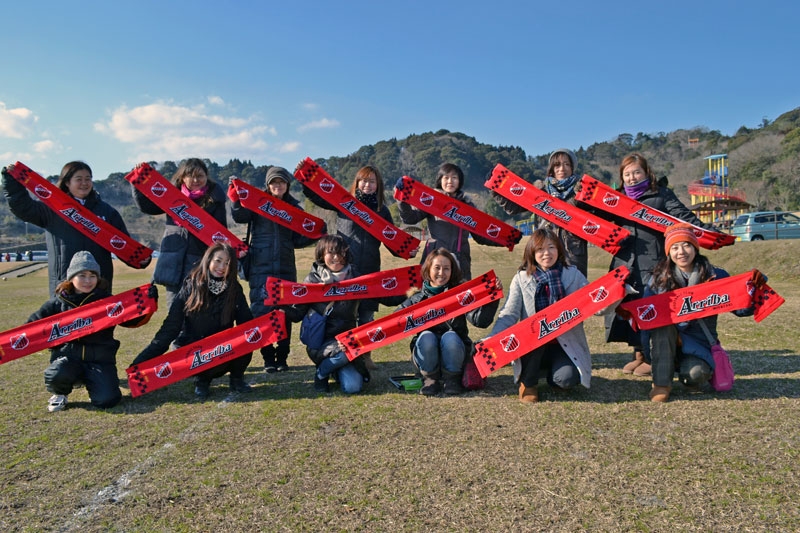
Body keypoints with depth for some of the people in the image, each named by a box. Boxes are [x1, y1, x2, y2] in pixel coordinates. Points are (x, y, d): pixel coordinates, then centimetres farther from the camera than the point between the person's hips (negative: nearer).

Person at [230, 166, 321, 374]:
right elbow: (240, 216, -16)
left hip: (286, 268, 2)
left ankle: (282, 356, 16)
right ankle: (268, 357, 10)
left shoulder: (294, 207, 11)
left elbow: (297, 240, 12)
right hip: (260, 267, -2)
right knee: (262, 311, -2)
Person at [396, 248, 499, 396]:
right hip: (425, 352, 1)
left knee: (450, 338, -31)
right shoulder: (418, 298, 2)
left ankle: (452, 379, -7)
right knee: (426, 337, -30)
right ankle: (430, 378, -6)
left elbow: (480, 320, -13)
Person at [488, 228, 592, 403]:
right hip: (532, 347, 0)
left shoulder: (573, 275, 1)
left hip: (566, 344, 0)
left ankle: (553, 371, 13)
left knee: (567, 379, -28)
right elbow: (509, 313, -8)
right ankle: (528, 382, -7)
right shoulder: (521, 278, -1)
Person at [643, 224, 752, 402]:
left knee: (694, 374, -31)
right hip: (665, 343, 1)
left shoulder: (714, 276, 0)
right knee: (662, 323, -32)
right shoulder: (659, 278, -1)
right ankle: (661, 383, -23)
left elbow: (740, 308, -6)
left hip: (698, 343, -1)